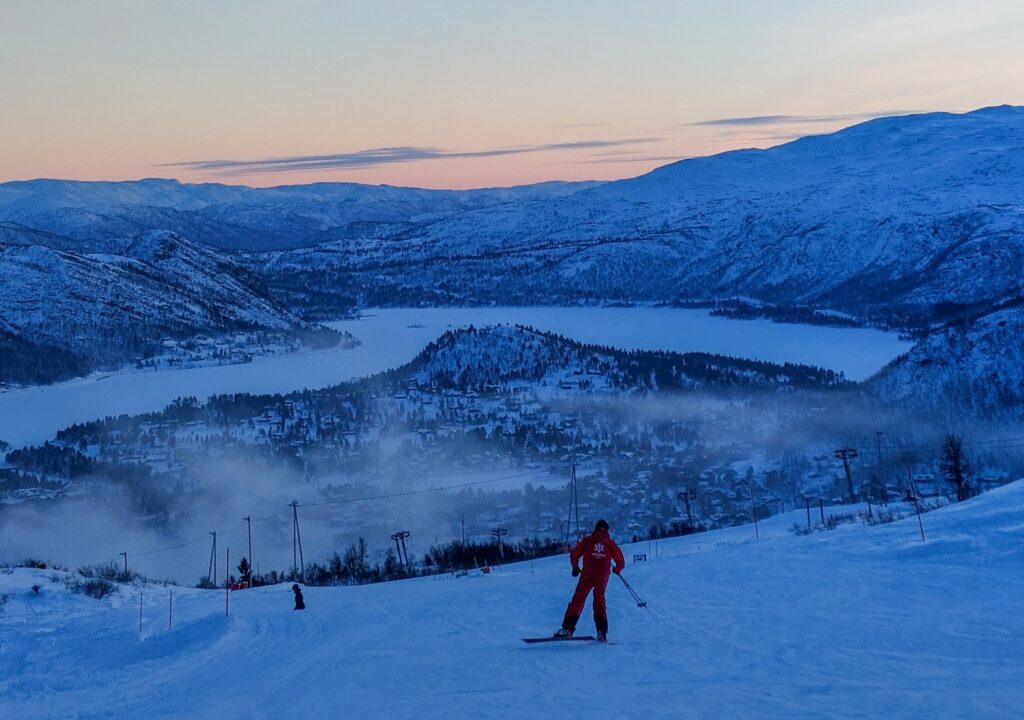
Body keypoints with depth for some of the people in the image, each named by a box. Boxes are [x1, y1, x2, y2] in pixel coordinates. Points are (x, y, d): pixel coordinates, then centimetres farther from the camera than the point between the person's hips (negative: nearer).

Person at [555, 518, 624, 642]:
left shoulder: (587, 540, 8)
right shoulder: (610, 543, 9)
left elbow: (574, 555, 3)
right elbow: (620, 561, 9)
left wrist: (575, 568, 20)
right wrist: (617, 569, 31)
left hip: (587, 575, -1)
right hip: (603, 577, 1)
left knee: (578, 600, 2)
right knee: (599, 601, 15)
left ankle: (568, 628, -8)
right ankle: (602, 632, 6)